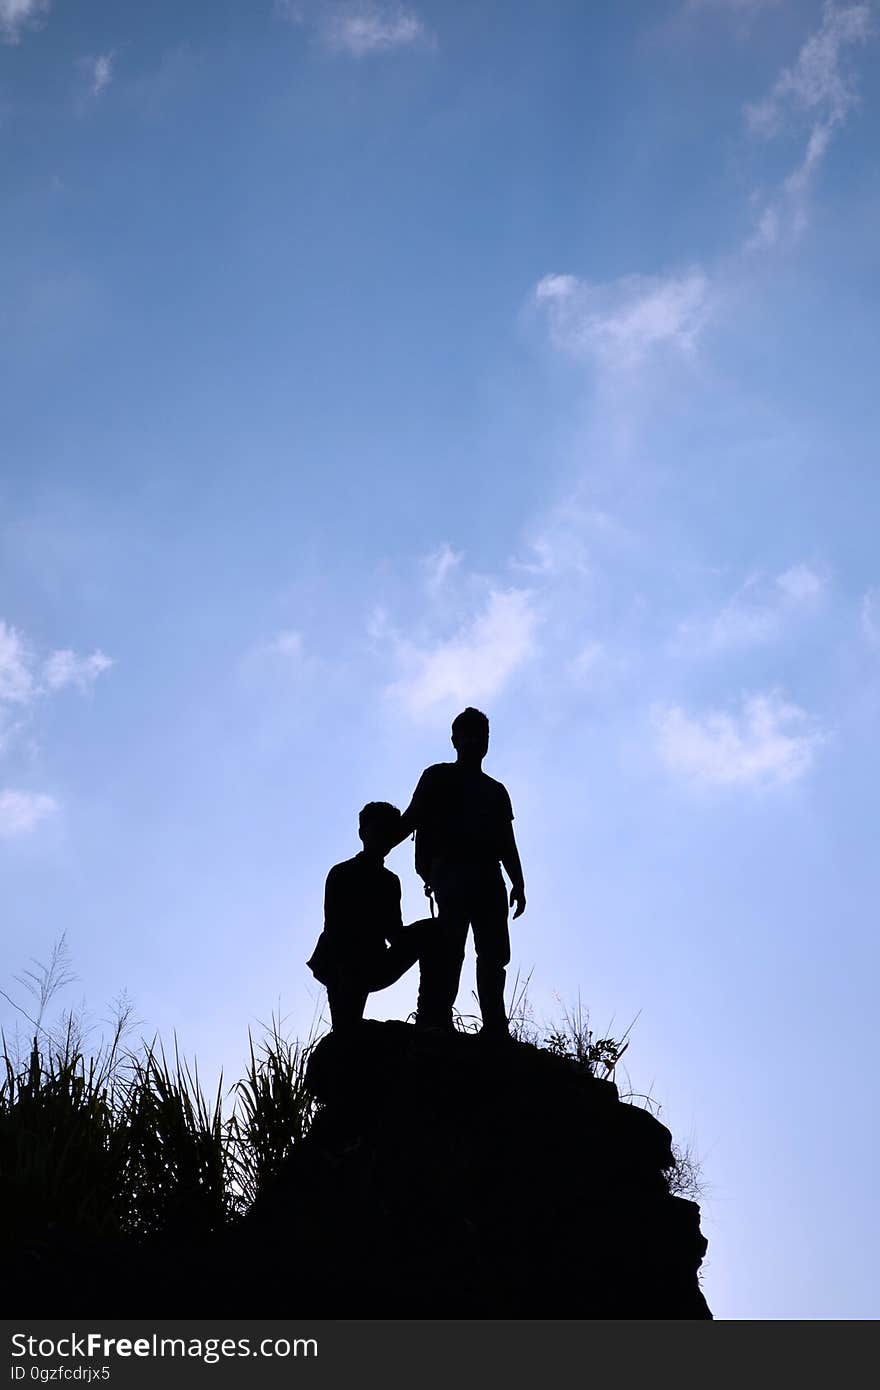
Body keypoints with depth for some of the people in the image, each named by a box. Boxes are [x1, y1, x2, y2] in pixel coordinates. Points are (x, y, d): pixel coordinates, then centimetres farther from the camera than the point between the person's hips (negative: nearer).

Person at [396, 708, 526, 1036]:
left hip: (488, 876, 5)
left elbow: (508, 845, 25)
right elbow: (412, 820, 4)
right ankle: (434, 1016, -31)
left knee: (494, 953, -6)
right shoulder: (439, 777, 16)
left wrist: (518, 884, 11)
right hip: (451, 869, -5)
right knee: (450, 943, -24)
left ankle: (495, 1029, -10)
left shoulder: (496, 791, 29)